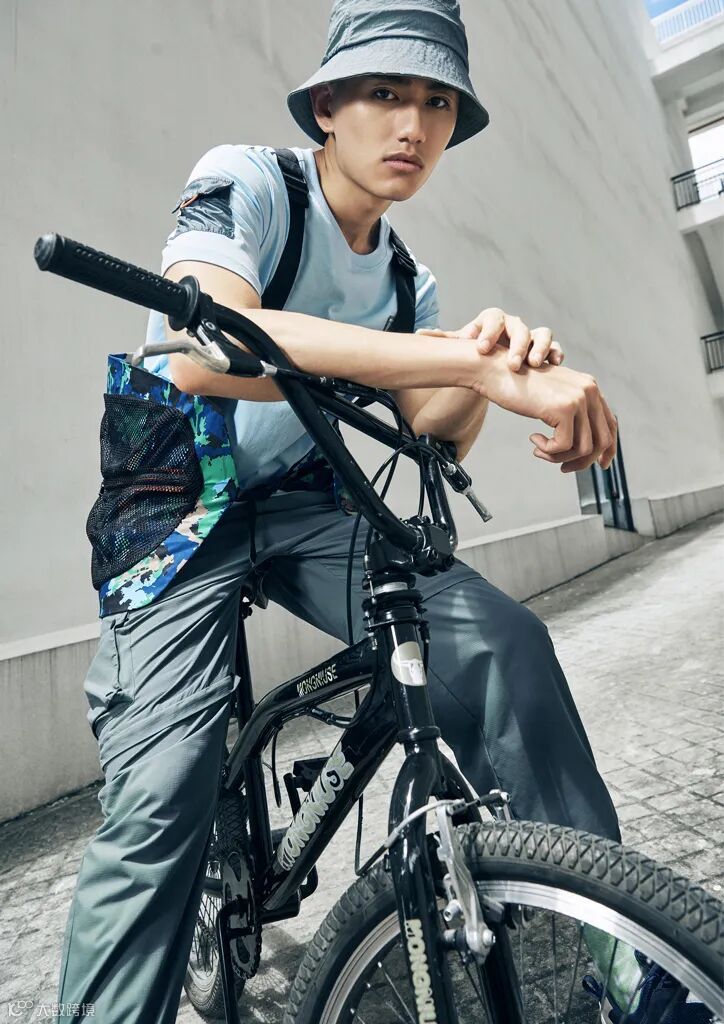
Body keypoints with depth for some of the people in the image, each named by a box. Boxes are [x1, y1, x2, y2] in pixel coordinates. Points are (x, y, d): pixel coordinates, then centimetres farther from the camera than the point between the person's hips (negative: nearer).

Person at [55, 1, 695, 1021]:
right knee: (162, 803, -19)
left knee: (504, 641, -18)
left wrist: (491, 368, -23)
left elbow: (431, 445, -1)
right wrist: (472, 361, -38)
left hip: (301, 504, 4)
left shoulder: (408, 280, 7)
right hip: (177, 510, -3)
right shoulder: (247, 181, -10)